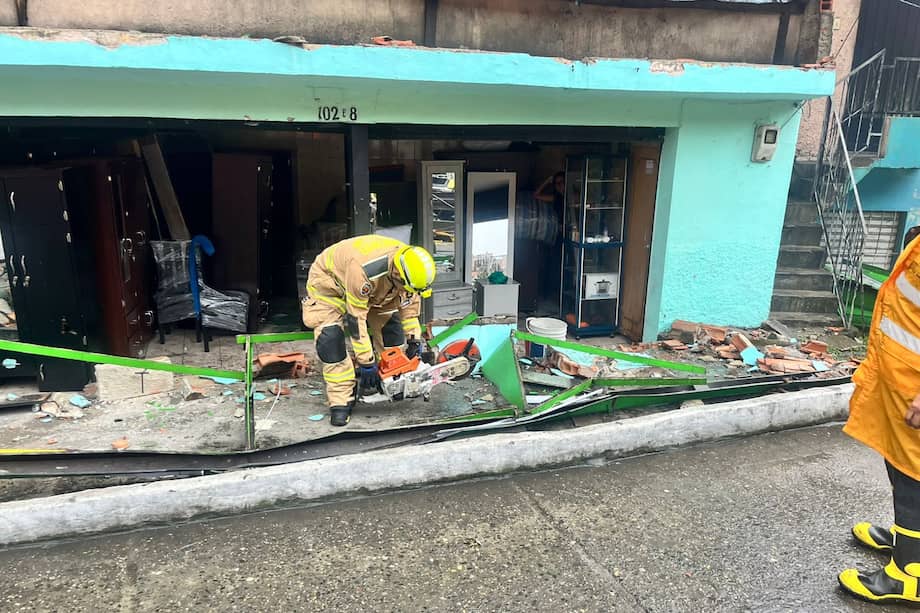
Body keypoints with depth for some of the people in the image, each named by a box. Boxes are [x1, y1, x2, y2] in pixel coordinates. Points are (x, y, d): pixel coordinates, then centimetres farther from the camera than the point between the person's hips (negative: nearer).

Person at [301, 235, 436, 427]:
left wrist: (414, 340, -6)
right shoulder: (364, 269, -45)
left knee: (390, 320, -1)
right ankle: (340, 400, -14)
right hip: (328, 280, -6)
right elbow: (356, 318, -37)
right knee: (329, 337, -21)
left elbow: (410, 300, -5)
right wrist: (366, 363, -30)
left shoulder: (409, 266, -24)